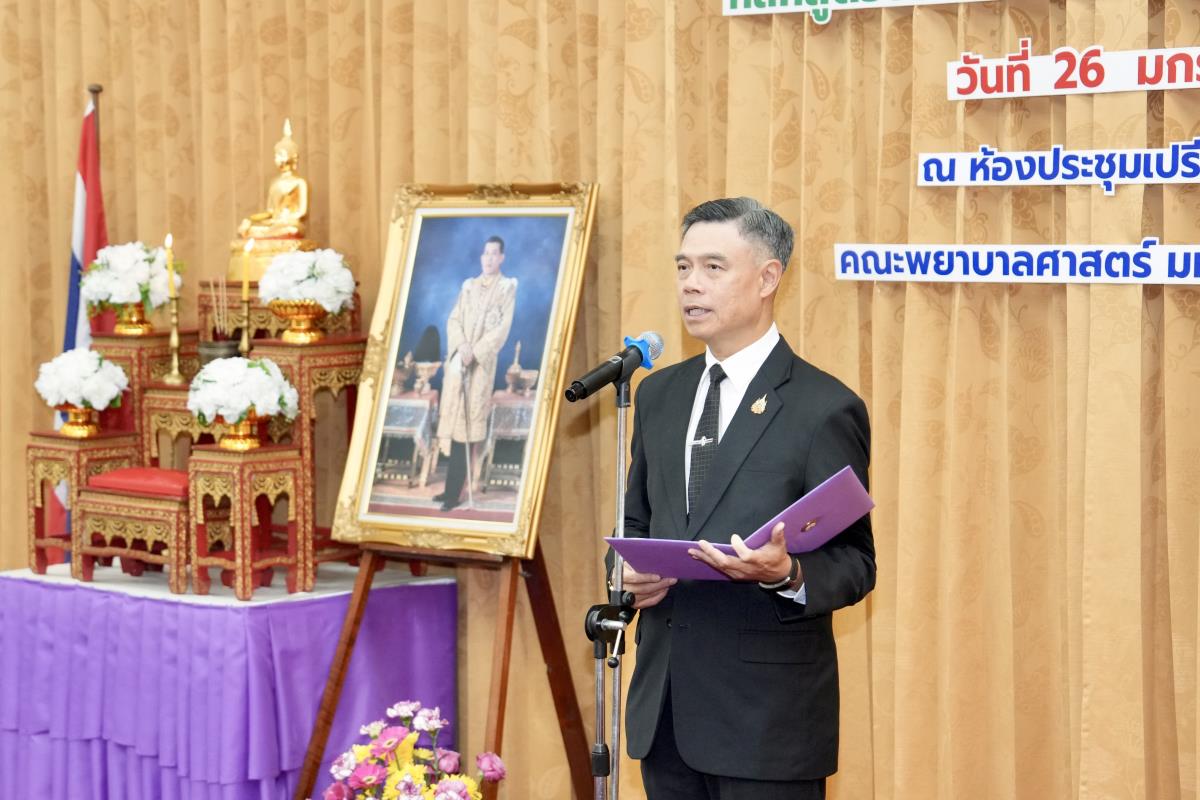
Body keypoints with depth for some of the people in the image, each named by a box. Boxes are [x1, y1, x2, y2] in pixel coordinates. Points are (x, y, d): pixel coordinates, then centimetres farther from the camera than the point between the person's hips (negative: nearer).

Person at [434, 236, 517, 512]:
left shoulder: (507, 287, 0)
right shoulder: (468, 286, 15)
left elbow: (503, 327, -8)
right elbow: (453, 320, 9)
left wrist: (475, 351, -15)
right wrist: (461, 346, -10)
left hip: (482, 362, -5)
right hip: (458, 360, 5)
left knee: (466, 422, -7)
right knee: (452, 415, 2)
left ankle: (454, 492, -5)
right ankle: (451, 489, 6)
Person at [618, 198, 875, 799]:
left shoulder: (826, 409, -8)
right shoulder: (659, 394, 12)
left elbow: (855, 563, -7)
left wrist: (788, 574, -27)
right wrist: (630, 571, -2)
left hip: (767, 711, -6)